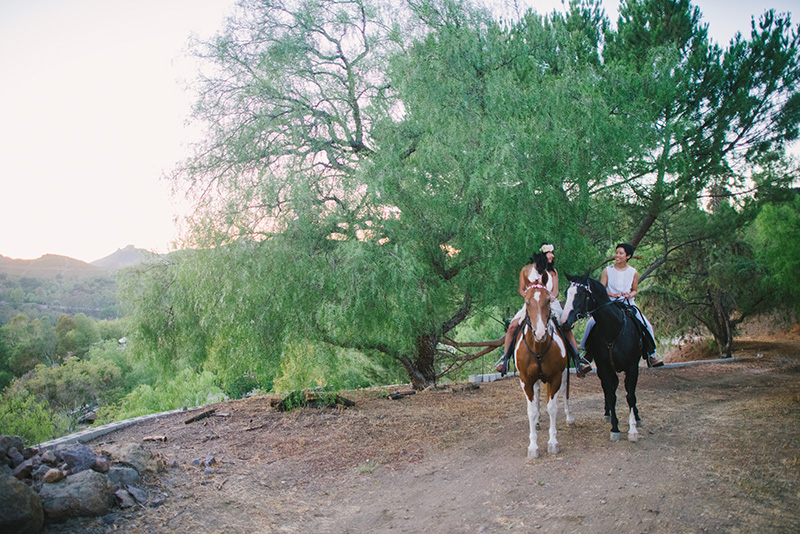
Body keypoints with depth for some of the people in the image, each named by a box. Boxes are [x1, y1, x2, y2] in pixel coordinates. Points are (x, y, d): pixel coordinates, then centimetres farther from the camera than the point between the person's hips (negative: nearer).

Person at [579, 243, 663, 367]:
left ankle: (652, 354, 6)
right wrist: (613, 294, -18)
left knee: (647, 325, -13)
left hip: (628, 304, 1)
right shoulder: (607, 271, -1)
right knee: (591, 322, -21)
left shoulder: (634, 273, 3)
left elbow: (635, 290, 12)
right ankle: (584, 348, 0)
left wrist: (631, 294, -12)